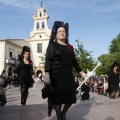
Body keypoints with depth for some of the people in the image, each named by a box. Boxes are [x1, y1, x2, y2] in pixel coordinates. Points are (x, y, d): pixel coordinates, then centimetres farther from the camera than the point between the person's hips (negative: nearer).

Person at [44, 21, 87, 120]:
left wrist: (81, 72, 16)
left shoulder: (70, 47, 15)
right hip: (56, 75, -5)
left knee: (71, 97, 5)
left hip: (68, 75, 5)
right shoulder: (52, 45, 1)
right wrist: (47, 75, -20)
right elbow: (48, 60, -9)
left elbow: (74, 61, 18)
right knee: (57, 97, 1)